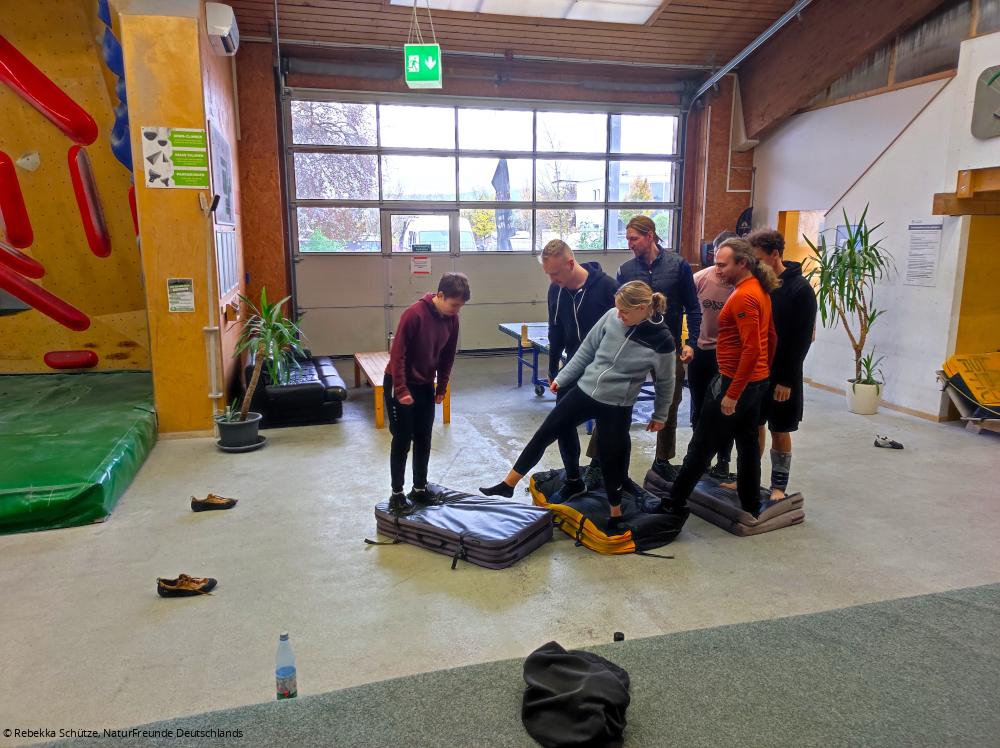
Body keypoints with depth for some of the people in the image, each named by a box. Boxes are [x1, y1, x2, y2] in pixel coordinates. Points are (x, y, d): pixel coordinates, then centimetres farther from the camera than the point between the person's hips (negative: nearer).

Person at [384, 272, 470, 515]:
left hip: (425, 386, 6)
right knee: (402, 440, 0)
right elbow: (397, 353, -21)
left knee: (423, 441, 10)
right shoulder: (414, 313, -24)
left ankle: (420, 488, 23)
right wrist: (401, 389, -20)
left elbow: (447, 356, 8)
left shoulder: (452, 319, -4)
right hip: (400, 385, -6)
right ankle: (397, 493, 11)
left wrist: (441, 387, 8)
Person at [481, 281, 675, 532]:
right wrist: (561, 378, 8)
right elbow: (586, 350, 4)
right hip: (583, 391, 4)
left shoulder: (662, 341, -17)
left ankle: (616, 515, 32)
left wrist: (660, 415, 9)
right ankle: (508, 485, 20)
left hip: (616, 407, -4)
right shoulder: (611, 317, -9)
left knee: (611, 460, 6)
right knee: (544, 434, 6)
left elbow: (665, 382, -1)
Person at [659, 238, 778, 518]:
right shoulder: (761, 290, 9)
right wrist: (765, 373, 23)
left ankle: (675, 502, 10)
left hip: (735, 382, -9)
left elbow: (751, 349, -27)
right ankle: (751, 505, 27)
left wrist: (732, 394, -25)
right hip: (756, 381, 9)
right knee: (748, 443, 17)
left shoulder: (743, 297, -21)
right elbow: (771, 336, 16)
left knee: (701, 446, 0)